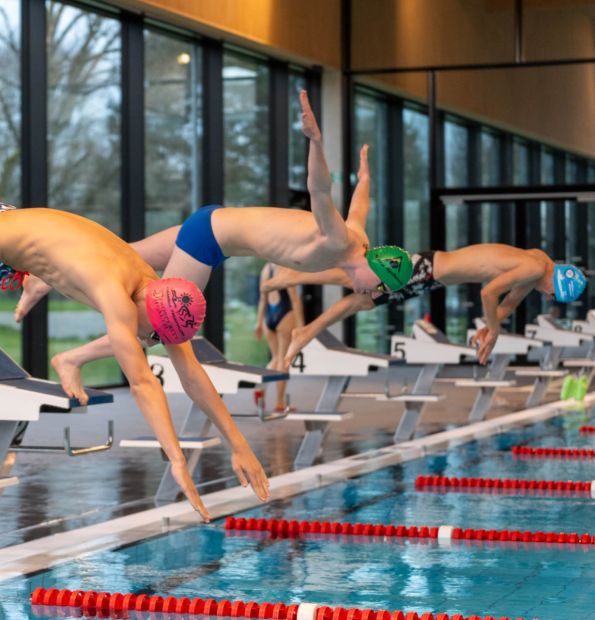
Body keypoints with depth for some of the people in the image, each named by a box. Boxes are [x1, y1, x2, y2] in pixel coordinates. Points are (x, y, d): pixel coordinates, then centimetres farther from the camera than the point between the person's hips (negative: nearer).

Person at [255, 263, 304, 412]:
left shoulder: (266, 268, 8)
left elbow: (262, 298, 12)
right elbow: (295, 299, -13)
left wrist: (259, 322, 17)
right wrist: (300, 324, -11)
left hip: (269, 317, 6)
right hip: (285, 316, -6)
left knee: (276, 359, 18)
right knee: (283, 360, 1)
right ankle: (280, 403, 4)